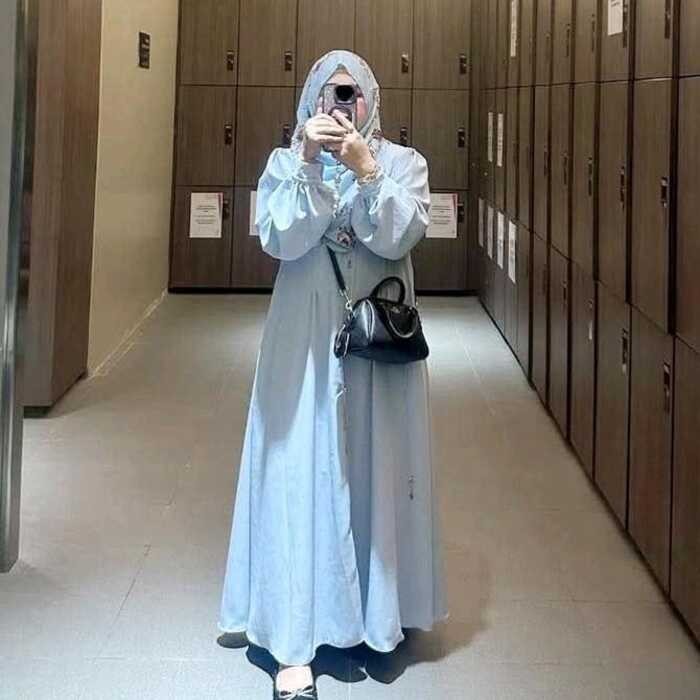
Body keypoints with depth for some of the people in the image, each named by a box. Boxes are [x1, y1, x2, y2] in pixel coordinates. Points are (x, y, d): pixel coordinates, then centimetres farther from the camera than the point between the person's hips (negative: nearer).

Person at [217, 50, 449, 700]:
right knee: (303, 474, -3)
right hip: (306, 341, -1)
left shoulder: (402, 162, 4)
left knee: (376, 469, 7)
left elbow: (398, 236, -12)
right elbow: (281, 240, -12)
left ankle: (377, 610, 25)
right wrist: (309, 163, -19)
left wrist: (365, 170, -22)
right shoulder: (285, 163, 4)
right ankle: (294, 643, -1)